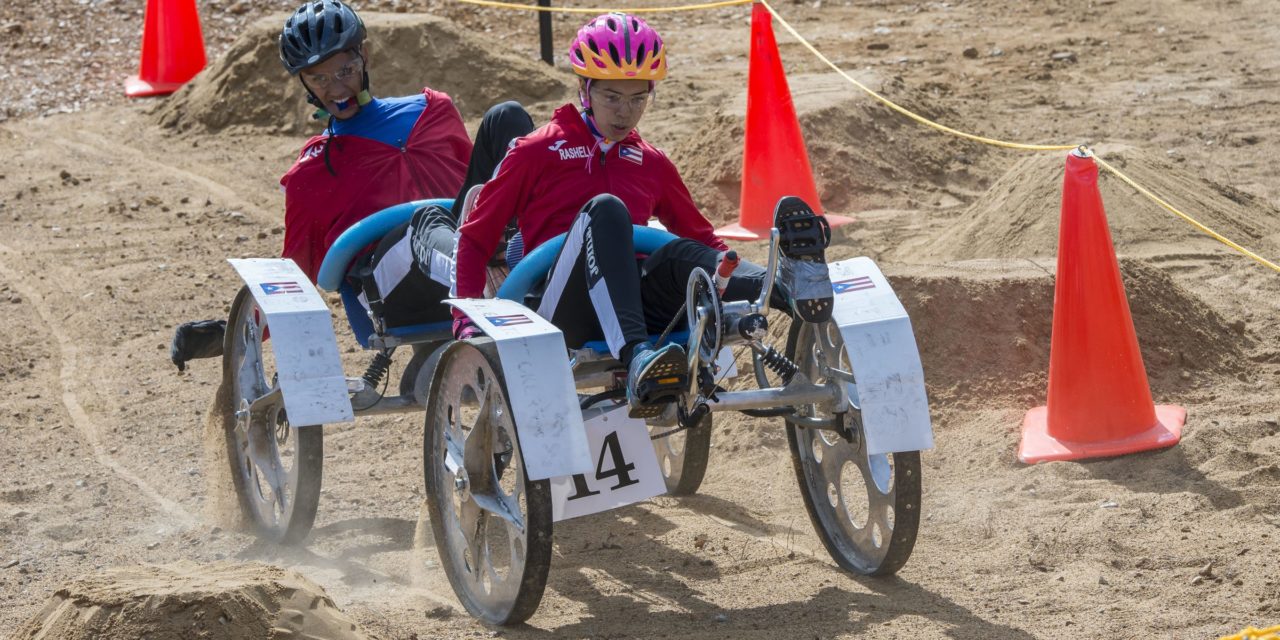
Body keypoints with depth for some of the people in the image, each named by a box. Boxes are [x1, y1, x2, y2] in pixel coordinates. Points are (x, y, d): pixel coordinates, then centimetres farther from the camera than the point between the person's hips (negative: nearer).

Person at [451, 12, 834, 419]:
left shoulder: (652, 164, 22)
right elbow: (475, 237, 10)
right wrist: (466, 317, -4)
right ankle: (637, 359, -56)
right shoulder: (537, 152, 12)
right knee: (604, 210, -31)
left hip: (638, 306, 3)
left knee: (681, 255, -30)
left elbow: (700, 236, 31)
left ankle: (793, 284, -61)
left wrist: (734, 275, 12)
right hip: (563, 313, -3)